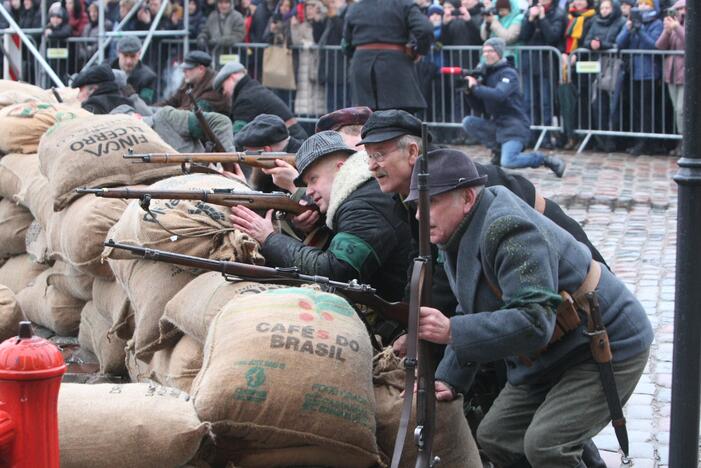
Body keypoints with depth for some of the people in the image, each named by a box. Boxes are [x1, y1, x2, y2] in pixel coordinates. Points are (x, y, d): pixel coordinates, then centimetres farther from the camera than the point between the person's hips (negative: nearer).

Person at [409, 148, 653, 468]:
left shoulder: (509, 231, -29)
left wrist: (452, 331, -35)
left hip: (608, 349, -10)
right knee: (495, 437, 11)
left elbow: (534, 323, -36)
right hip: (551, 358, 10)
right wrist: (449, 380, -1)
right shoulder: (458, 237, 3)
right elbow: (472, 316, 11)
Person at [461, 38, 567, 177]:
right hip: (496, 124, 7)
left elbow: (499, 95, -30)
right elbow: (478, 105, 11)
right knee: (468, 122, -10)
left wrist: (475, 87, -24)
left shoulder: (508, 73, -10)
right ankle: (498, 150, 4)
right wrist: (468, 91, -6)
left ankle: (544, 159, 0)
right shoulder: (486, 73, 11)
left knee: (507, 162, -23)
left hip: (514, 126, -7)